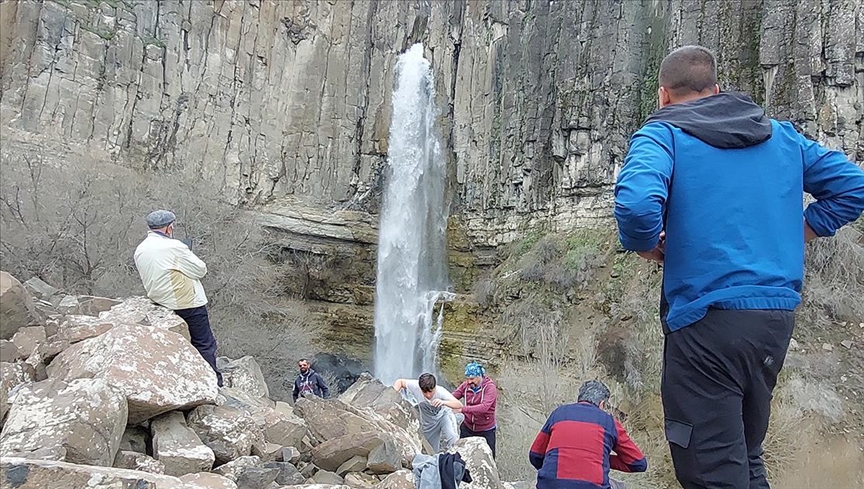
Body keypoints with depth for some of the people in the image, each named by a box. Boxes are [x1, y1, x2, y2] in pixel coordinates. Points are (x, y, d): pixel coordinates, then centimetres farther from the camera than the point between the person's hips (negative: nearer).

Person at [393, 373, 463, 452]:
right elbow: (400, 381, -12)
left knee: (451, 437, -31)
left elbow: (460, 406, -44)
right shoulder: (415, 386, -30)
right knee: (435, 452, 6)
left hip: (443, 415, -2)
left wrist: (444, 402, -61)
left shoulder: (440, 391, -35)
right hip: (428, 423, 3)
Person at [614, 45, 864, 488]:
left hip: (707, 320, -7)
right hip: (778, 316, 7)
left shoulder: (662, 134, -6)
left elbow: (637, 205, -25)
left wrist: (647, 247, -6)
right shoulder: (780, 135, 14)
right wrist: (792, 235, 15)